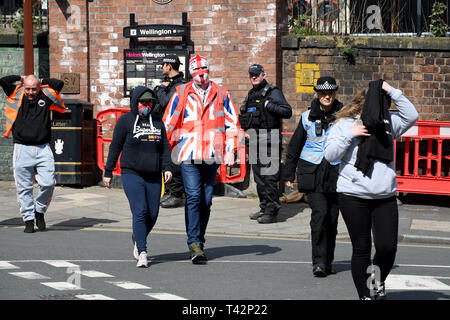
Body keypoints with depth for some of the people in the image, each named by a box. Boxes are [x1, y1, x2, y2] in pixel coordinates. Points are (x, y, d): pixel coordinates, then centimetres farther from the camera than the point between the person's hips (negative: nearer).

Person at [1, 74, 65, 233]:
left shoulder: (46, 97, 8)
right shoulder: (16, 96, 6)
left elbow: (59, 84, 3)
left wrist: (43, 81, 12)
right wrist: (20, 78, 11)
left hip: (43, 150, 1)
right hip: (22, 149, -1)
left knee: (48, 183, -8)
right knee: (24, 188, 1)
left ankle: (39, 211, 15)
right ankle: (29, 220, 10)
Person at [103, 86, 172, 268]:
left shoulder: (158, 122, 13)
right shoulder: (125, 121, 1)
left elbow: (165, 147, 14)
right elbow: (115, 147, 3)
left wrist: (167, 167, -1)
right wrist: (108, 172, 3)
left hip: (153, 177, 5)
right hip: (132, 174, -4)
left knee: (153, 214, 4)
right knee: (140, 212, -15)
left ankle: (138, 238, 33)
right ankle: (142, 253, -13)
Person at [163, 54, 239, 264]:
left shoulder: (221, 94, 10)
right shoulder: (181, 93, 5)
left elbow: (232, 123, 12)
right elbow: (168, 123, 8)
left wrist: (230, 151, 3)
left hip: (212, 156, 2)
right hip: (188, 154, -2)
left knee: (206, 201, 8)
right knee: (193, 198, -13)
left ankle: (199, 240, 20)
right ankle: (194, 243, -15)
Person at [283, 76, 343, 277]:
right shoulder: (308, 117, 6)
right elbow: (294, 146, 15)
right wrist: (289, 174, 15)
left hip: (336, 173, 1)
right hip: (312, 172, -1)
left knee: (332, 218, 5)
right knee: (320, 213, -17)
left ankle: (327, 262, 18)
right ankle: (318, 262, -16)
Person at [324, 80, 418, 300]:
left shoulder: (388, 122, 10)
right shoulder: (344, 124, 1)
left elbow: (411, 115, -4)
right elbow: (330, 155, -5)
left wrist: (392, 92, -7)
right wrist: (350, 134, -15)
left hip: (385, 197, 3)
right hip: (354, 197, -3)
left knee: (388, 247, -4)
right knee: (361, 249, 3)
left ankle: (379, 283, 24)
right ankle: (364, 295, 15)